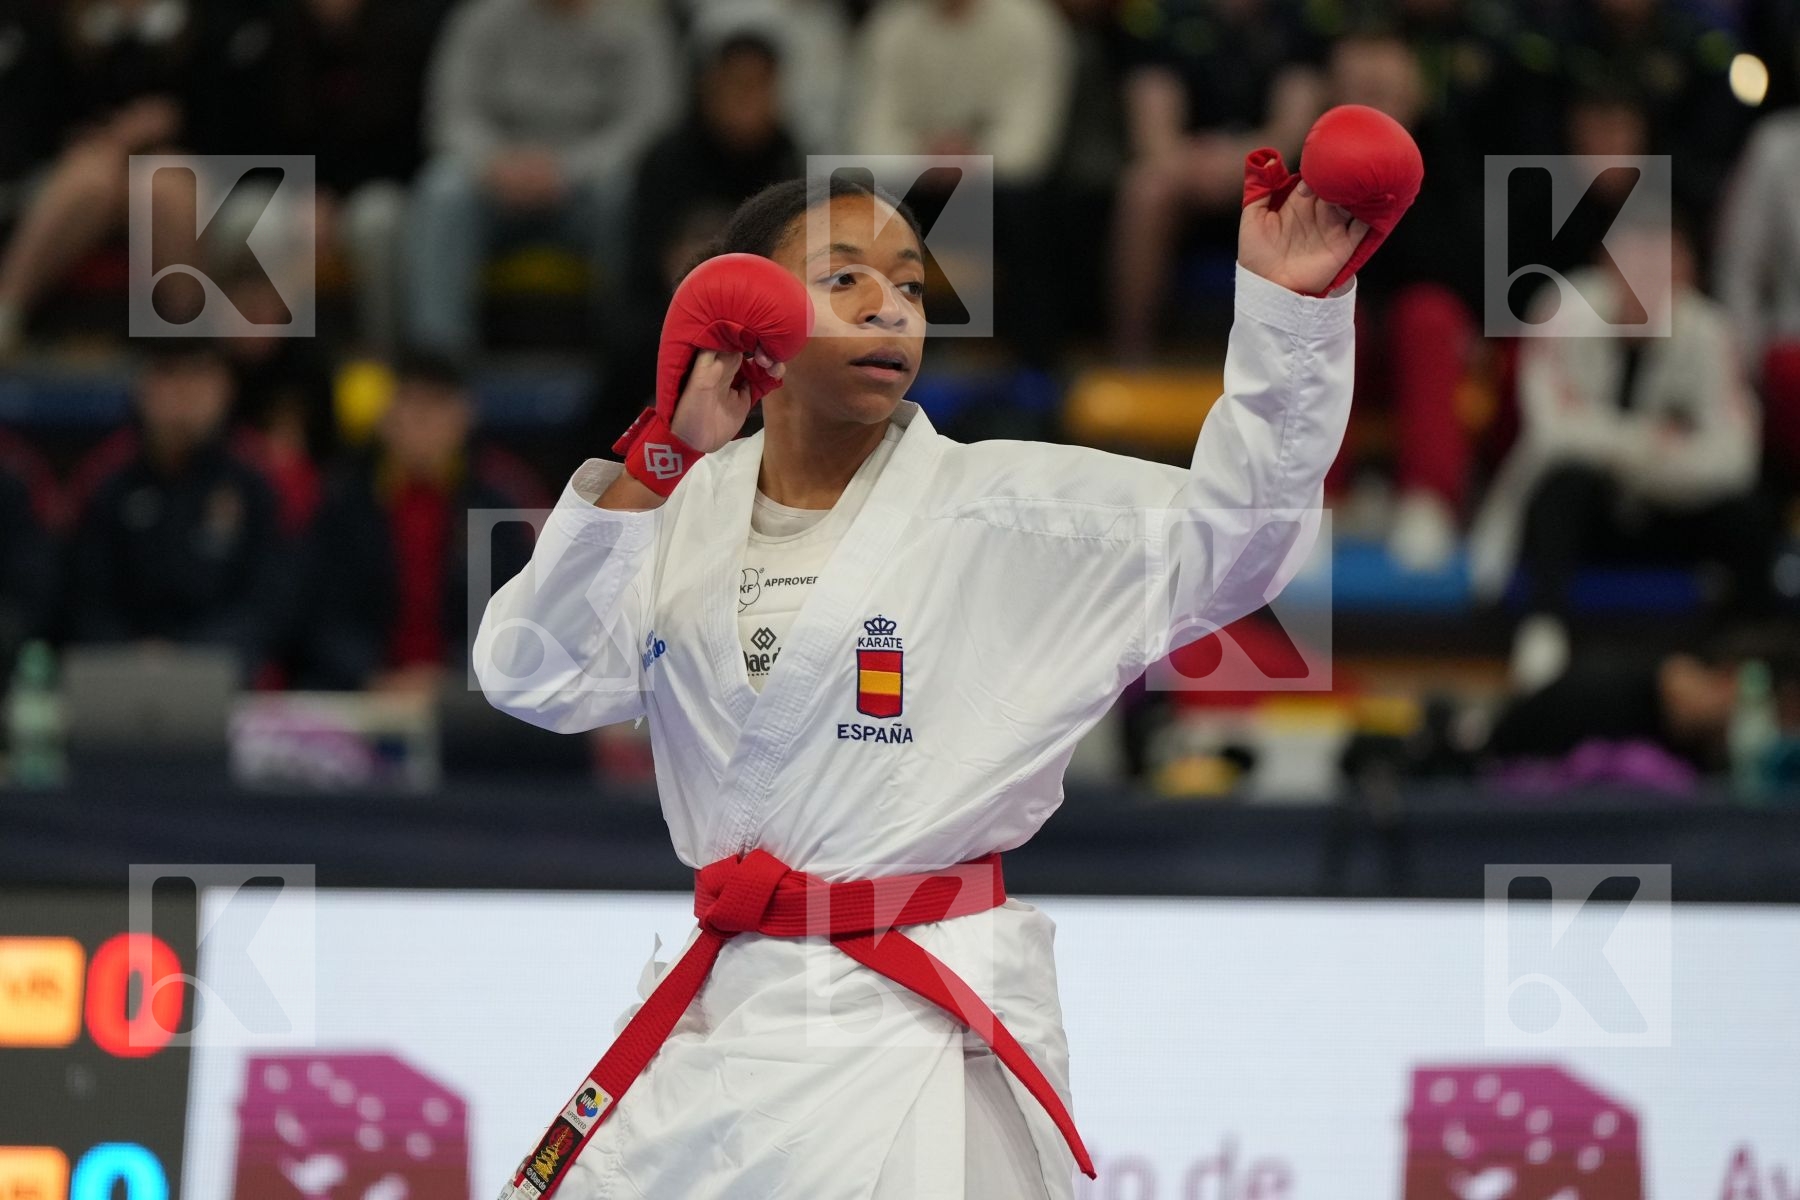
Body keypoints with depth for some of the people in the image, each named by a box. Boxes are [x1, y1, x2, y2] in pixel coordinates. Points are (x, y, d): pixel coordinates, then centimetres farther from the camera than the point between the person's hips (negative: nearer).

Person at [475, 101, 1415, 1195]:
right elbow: (534, 680, -4)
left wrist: (1292, 308, -27)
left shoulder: (1008, 509, -2)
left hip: (923, 1038, -4)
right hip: (715, 1024, 4)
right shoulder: (685, 512, 7)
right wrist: (653, 466, -14)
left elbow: (1232, 527, -13)